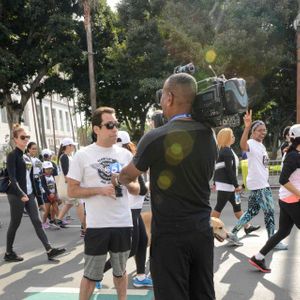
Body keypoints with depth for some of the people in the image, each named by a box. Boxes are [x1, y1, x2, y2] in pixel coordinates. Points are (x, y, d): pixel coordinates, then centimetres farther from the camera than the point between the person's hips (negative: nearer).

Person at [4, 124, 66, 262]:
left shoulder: (27, 156, 14)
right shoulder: (12, 155, -9)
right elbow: (12, 178, -18)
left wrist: (33, 192, 14)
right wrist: (21, 194, -27)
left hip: (29, 194, 7)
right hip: (17, 195, -7)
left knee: (37, 222, 2)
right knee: (15, 224, 4)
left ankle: (49, 250, 0)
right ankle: (9, 253, 19)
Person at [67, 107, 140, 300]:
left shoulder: (126, 154, 4)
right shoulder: (82, 156, -6)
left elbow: (136, 190, 10)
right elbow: (72, 191, -5)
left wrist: (127, 183, -12)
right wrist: (100, 190, -17)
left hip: (124, 223, 3)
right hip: (97, 225, -3)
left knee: (120, 270, 20)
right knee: (91, 274, 9)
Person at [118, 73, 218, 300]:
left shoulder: (155, 138, -15)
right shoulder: (209, 134, 1)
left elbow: (127, 177, 3)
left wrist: (119, 178, 23)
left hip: (169, 234, -5)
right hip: (202, 230, 5)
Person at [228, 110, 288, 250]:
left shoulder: (261, 145, 16)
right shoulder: (251, 143, -15)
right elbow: (243, 146, -41)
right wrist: (247, 127, -54)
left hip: (262, 184, 9)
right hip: (258, 185, -9)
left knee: (252, 211, 14)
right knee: (269, 212, 0)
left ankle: (234, 232, 21)